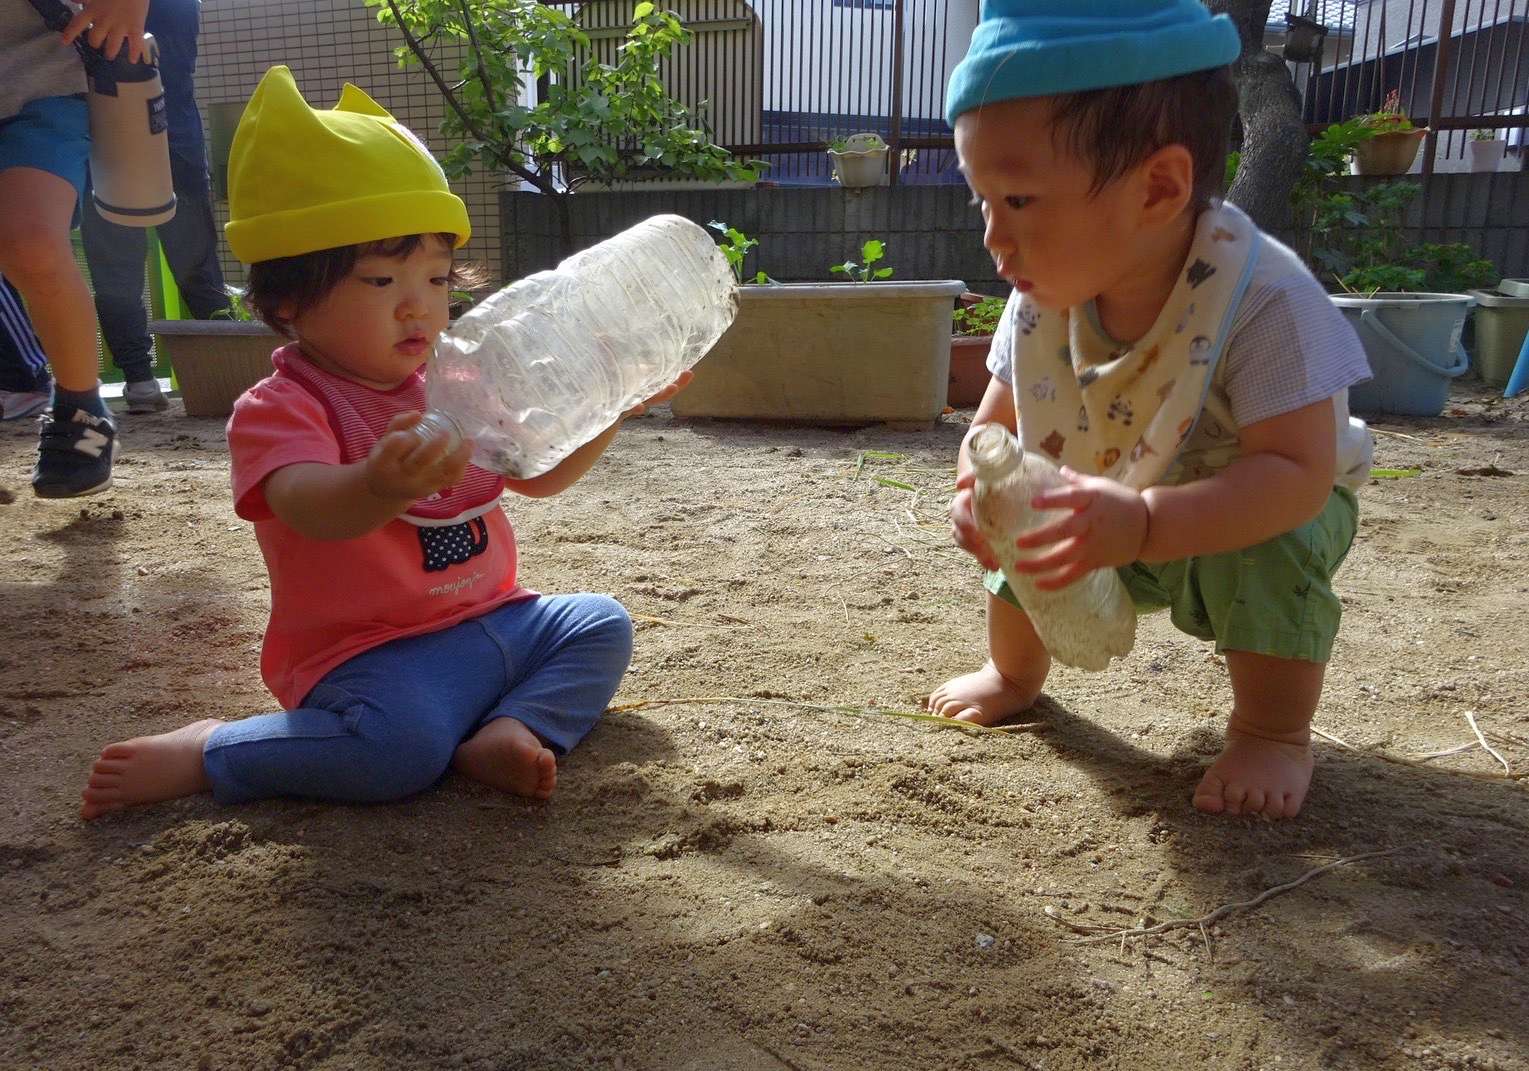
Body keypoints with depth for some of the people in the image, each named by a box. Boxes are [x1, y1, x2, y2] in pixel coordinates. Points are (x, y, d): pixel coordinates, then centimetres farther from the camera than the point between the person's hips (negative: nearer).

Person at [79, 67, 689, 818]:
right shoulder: (277, 411, -13)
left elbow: (538, 474, 12)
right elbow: (311, 507, -35)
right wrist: (382, 487, -59)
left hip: (494, 623, 8)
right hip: (373, 655, -7)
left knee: (602, 625, 2)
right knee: (401, 743, -32)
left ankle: (503, 733, -16)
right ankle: (203, 755, -7)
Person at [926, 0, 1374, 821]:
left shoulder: (1261, 298, -36)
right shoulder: (1041, 303, -19)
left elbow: (1298, 475, -41)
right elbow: (996, 427, -10)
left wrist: (1144, 525, -56)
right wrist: (980, 490, -34)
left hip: (1266, 516, -5)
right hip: (1124, 522, 5)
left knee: (1263, 549, -33)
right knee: (1028, 524, -9)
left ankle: (1274, 731, -7)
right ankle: (1016, 676, 22)